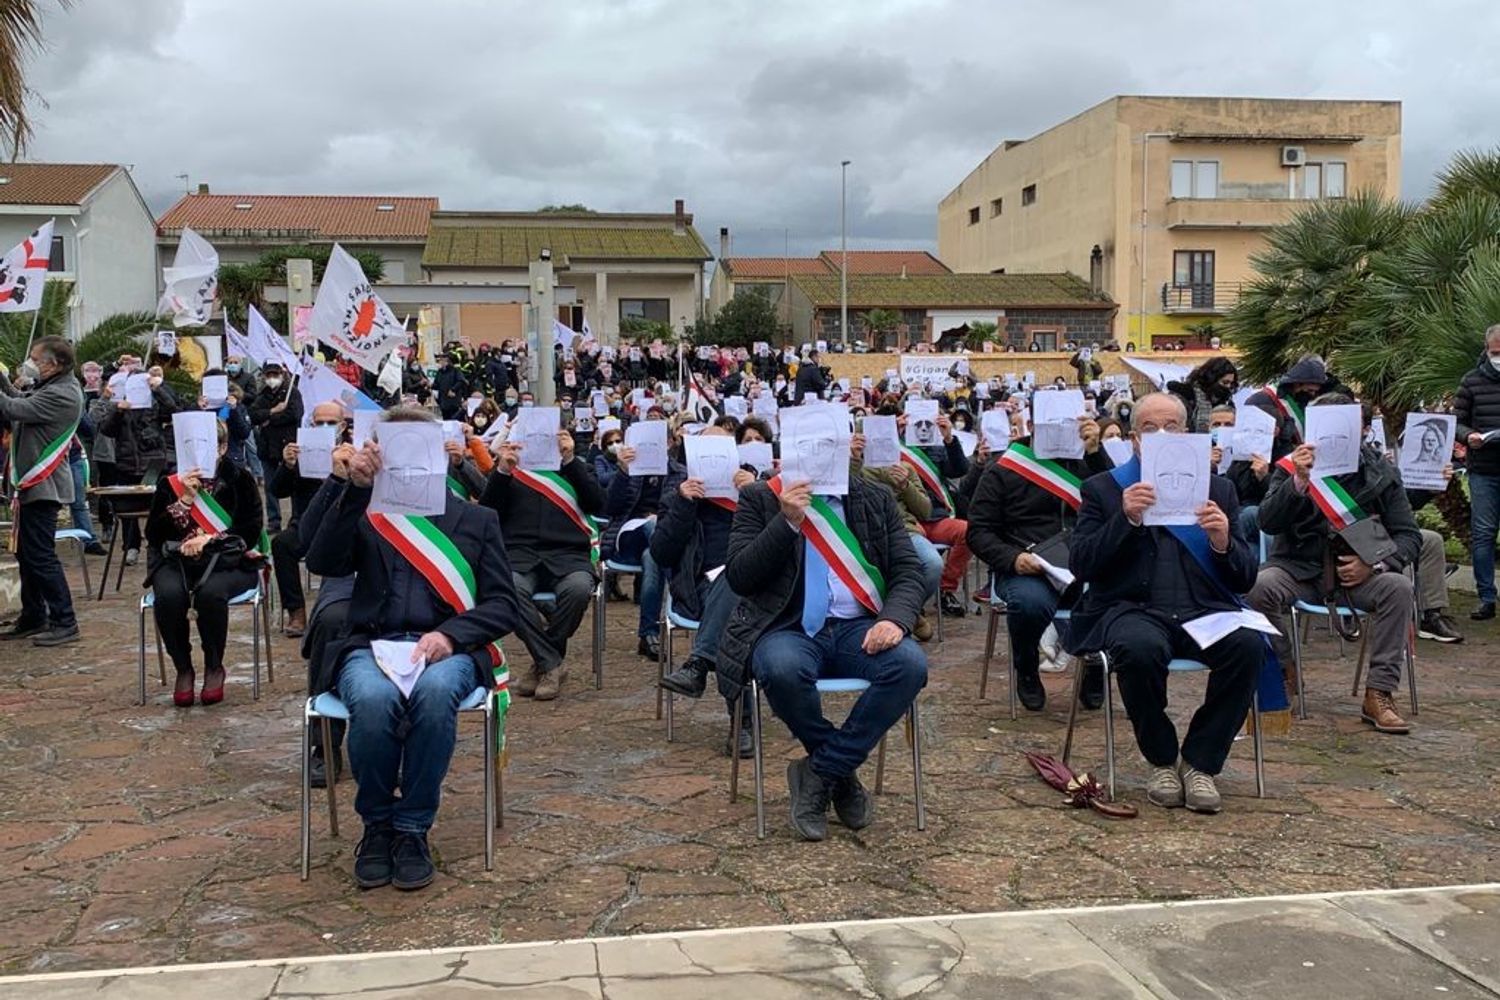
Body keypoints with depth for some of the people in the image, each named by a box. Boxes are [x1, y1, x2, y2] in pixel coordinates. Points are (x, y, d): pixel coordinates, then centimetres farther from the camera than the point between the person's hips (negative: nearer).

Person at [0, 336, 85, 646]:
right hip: (32, 483, 10)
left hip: (43, 486, -10)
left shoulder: (61, 395, -20)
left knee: (40, 556, -6)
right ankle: (33, 617, 27)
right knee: (26, 553, 17)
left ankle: (64, 623, 0)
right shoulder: (49, 388, 12)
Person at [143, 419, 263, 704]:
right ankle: (183, 669, -9)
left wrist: (210, 539, -15)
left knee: (209, 593, -35)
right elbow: (153, 534, 0)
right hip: (176, 560, 2)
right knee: (169, 595, -32)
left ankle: (214, 668, -10)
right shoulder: (170, 482, 9)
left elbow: (251, 531, -2)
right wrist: (185, 499, -11)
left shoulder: (239, 480, 4)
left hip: (226, 561, -2)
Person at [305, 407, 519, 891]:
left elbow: (503, 604, 8)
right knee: (374, 698, -35)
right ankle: (376, 825, -9)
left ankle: (412, 828, -18)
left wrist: (450, 635, -12)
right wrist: (355, 489, -9)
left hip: (446, 648, 0)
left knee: (435, 691, -37)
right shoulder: (365, 514, 19)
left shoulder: (477, 519, 18)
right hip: (372, 645, 0)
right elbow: (322, 562, -1)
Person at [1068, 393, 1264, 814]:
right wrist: (1126, 520, -15)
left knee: (1249, 644, -29)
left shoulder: (1218, 489, 17)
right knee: (1139, 648, -36)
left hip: (1204, 610, 3)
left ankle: (1198, 762, -9)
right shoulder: (1102, 489, 11)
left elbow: (1245, 578, 11)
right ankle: (1161, 760, -8)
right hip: (1133, 610, -2)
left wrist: (1223, 542, -11)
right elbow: (1080, 565, -2)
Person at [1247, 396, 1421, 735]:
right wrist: (1298, 481, -28)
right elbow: (1267, 522, -13)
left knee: (1399, 586, -28)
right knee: (1261, 585, -30)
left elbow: (1409, 536, 1)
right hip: (1299, 570, -1)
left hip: (1358, 575, 1)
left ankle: (1378, 695, -20)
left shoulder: (1380, 471, 2)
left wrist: (1375, 564, -18)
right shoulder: (1292, 466, 0)